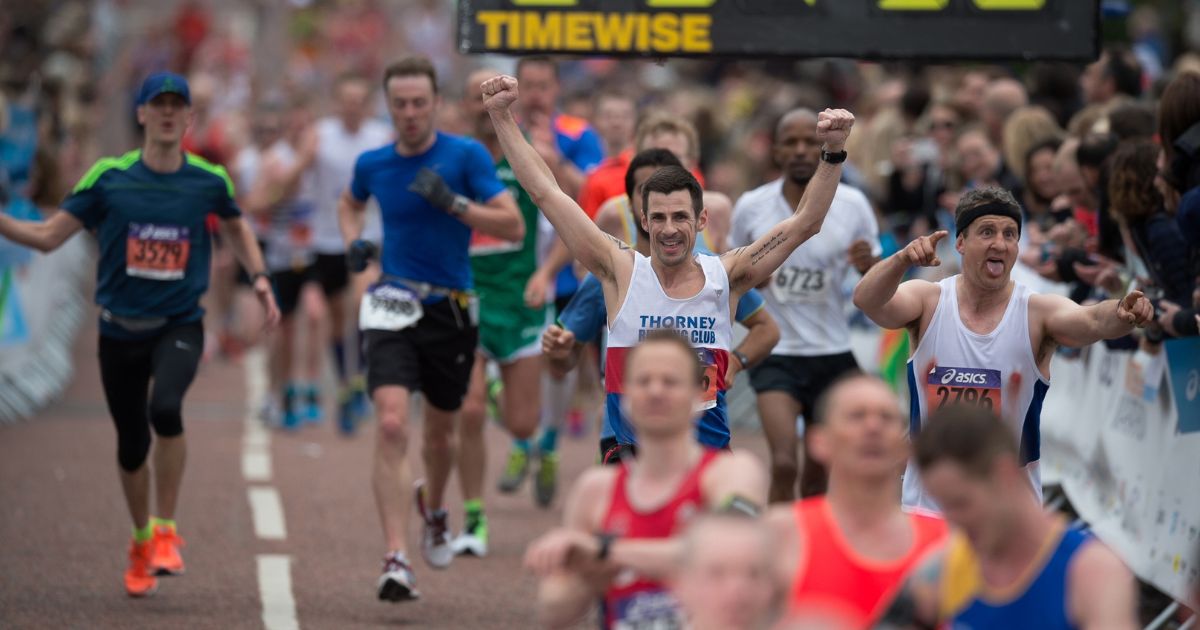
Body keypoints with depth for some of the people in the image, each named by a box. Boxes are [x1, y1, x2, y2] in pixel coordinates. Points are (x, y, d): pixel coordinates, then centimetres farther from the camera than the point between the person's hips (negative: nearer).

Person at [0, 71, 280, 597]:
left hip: (179, 326, -1)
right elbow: (47, 236, -1)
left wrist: (260, 279, 8)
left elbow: (235, 226, 20)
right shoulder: (108, 178, -5)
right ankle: (141, 541, 35)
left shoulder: (208, 179, -2)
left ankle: (166, 531, -13)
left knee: (165, 407, -29)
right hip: (120, 330, 1)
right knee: (132, 445, 8)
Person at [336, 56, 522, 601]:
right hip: (394, 308, 0)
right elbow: (350, 203, 26)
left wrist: (454, 204, -24)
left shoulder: (467, 156, -6)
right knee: (391, 425, -19)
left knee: (441, 432, 16)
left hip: (452, 311, 0)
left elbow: (514, 227, -12)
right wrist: (353, 241, 6)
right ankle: (396, 560, -23)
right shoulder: (372, 164, 3)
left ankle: (433, 509, 51)